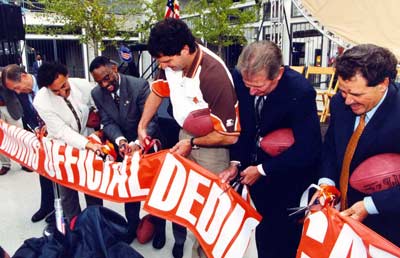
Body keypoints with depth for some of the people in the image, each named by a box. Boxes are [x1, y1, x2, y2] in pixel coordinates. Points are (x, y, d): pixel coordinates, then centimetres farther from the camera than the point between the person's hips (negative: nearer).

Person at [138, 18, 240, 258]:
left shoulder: (214, 75, -33)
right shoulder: (172, 60, -14)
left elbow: (229, 135, -26)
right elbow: (158, 90, 8)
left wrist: (192, 143, -15)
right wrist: (142, 125, 4)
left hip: (213, 142, -6)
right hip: (186, 133, 6)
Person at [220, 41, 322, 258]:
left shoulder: (300, 92, -27)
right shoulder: (240, 77, -15)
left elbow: (308, 148, -23)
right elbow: (240, 124, -1)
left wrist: (262, 170, -18)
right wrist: (236, 162, -10)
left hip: (287, 177, -4)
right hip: (255, 166, 4)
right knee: (264, 233, 20)